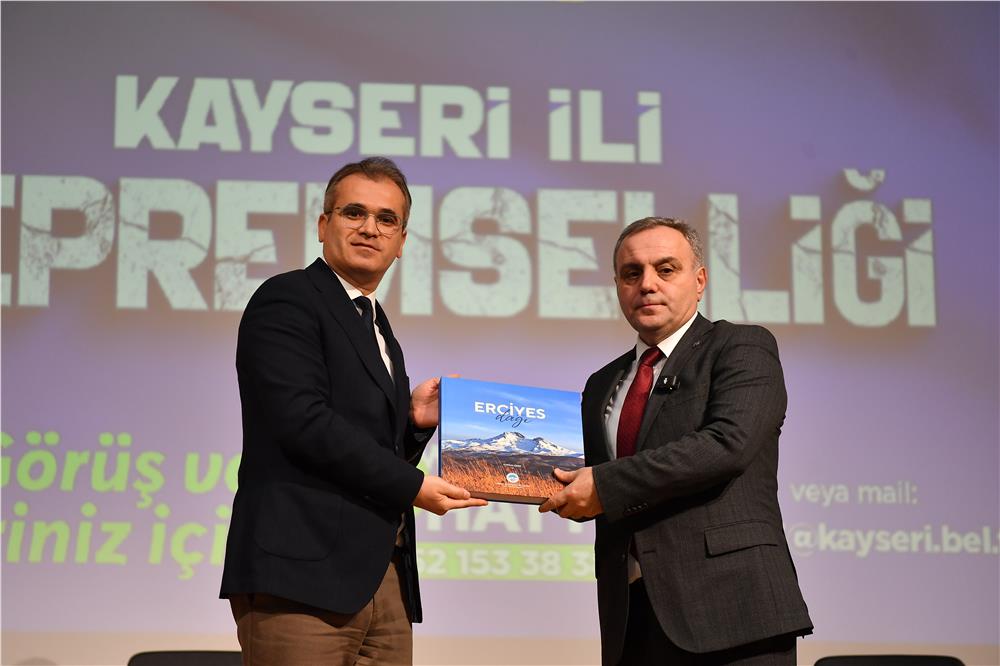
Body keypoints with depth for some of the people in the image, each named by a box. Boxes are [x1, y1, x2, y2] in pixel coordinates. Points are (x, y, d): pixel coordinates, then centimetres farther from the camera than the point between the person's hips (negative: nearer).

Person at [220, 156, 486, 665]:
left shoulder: (382, 335, 22)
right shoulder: (286, 300, -3)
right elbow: (303, 422, -15)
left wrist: (414, 420, 4)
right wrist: (412, 486, -11)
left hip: (383, 582, 8)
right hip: (303, 576, -8)